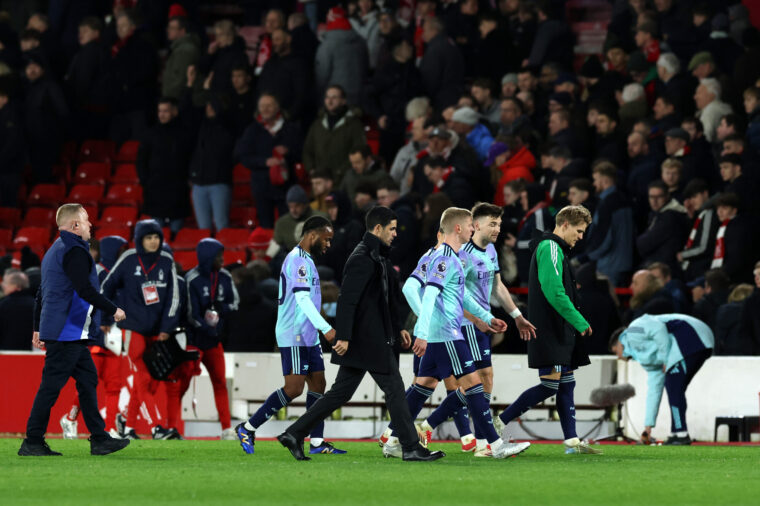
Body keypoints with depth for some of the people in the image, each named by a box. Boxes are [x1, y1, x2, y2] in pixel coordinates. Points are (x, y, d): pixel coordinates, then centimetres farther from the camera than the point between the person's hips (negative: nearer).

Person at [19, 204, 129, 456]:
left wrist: (38, 328, 27)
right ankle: (32, 442, -6)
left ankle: (99, 439, 9)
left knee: (88, 380, 10)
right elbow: (84, 290, -21)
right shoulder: (74, 251, -12)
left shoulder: (54, 251, 20)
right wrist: (113, 310, -11)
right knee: (51, 385, -8)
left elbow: (41, 294, 24)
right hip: (68, 332, -10)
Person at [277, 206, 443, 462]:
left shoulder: (377, 257, 17)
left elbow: (387, 298, 26)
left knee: (340, 392, 11)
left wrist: (398, 328, 26)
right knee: (394, 388, -3)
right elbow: (347, 299, -21)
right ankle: (411, 448, 3)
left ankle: (294, 434, 11)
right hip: (369, 342, -10)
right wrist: (343, 336, -25)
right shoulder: (362, 259, -16)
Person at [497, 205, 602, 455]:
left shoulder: (556, 249, 21)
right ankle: (499, 423, -7)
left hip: (560, 331, 11)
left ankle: (572, 441, 6)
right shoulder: (550, 248, -12)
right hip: (549, 331, -11)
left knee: (567, 383, 7)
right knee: (550, 384, -12)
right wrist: (580, 322, -20)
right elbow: (554, 292, -22)